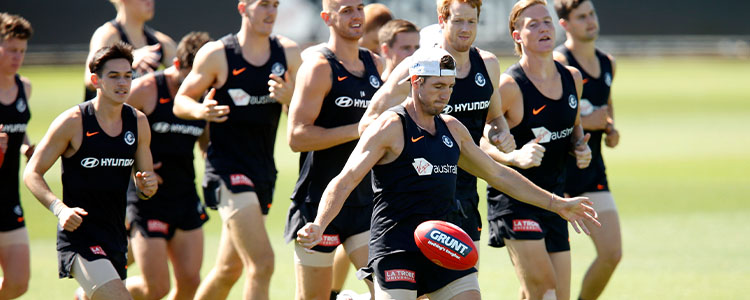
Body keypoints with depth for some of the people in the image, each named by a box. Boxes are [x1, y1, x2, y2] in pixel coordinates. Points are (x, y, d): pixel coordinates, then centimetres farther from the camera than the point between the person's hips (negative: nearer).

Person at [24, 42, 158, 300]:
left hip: (115, 238, 7)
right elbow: (32, 174, -6)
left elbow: (144, 179, 16)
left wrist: (148, 187, -9)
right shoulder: (73, 122, -10)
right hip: (79, 235, -7)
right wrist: (59, 208, -22)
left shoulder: (138, 122, 6)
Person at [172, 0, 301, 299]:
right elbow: (180, 101, 0)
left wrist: (288, 97, -12)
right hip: (227, 170, -6)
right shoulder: (216, 54, -7)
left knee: (229, 269, 15)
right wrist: (200, 111, -22)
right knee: (262, 263, -18)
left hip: (263, 170, 6)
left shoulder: (288, 53, 6)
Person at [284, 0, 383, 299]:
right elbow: (296, 136, -19)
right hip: (318, 202, -6)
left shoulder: (375, 64, 10)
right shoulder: (318, 67, -11)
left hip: (365, 199, 6)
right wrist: (358, 130, -21)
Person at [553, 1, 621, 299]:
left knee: (612, 253, -1)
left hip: (592, 171, 6)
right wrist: (583, 123, -20)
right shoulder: (557, 62, -11)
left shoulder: (608, 63, 13)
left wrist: (610, 129, 11)